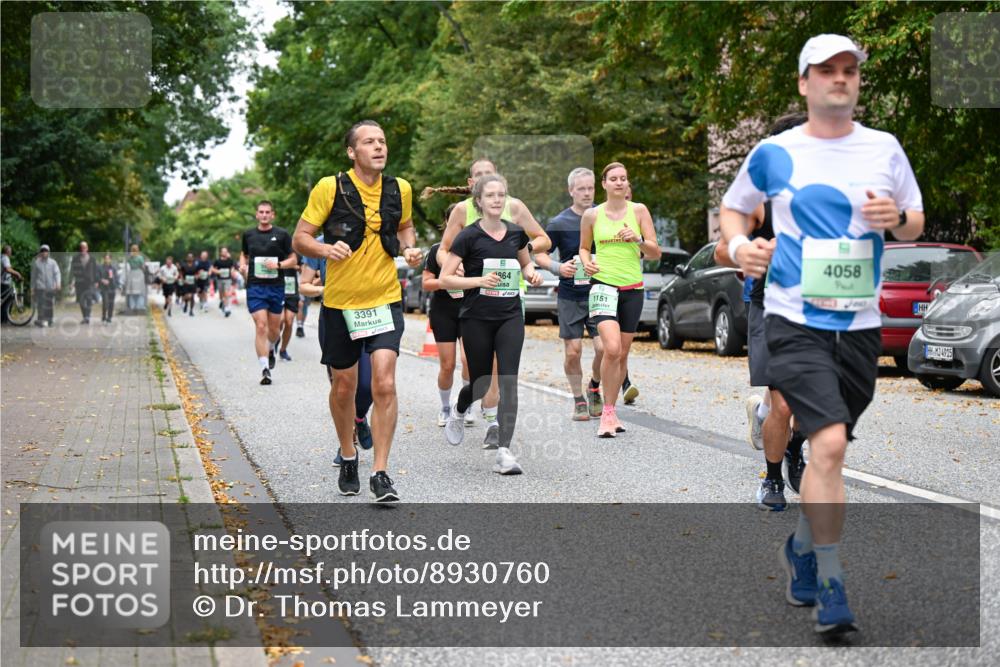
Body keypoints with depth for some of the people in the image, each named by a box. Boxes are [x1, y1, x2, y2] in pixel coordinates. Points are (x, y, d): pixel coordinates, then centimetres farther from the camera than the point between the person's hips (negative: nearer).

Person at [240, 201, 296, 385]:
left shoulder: (282, 235, 1)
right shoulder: (248, 234, 8)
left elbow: (293, 259, 5)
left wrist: (278, 264, -12)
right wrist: (243, 265, 4)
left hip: (276, 286, 0)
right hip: (255, 287, 0)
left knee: (274, 328, 9)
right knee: (261, 327, -11)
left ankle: (272, 349, 44)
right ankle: (265, 369, -11)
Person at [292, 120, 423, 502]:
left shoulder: (400, 189, 1)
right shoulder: (329, 188, -9)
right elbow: (300, 238, -5)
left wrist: (410, 248, -1)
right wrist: (327, 248, -25)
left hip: (385, 301, 1)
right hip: (340, 303, -1)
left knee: (384, 384, -13)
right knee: (344, 387, 11)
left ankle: (380, 473, -5)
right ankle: (348, 457, 35)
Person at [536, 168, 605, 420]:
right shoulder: (559, 223, -5)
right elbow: (539, 254, 1)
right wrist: (559, 267, -16)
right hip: (570, 297, -1)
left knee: (604, 347, -10)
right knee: (572, 351, -1)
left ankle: (594, 388, 18)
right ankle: (578, 399, 17)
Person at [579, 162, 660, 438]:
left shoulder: (638, 210, 4)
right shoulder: (592, 215, 4)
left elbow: (656, 253, 3)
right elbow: (584, 247, 18)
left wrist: (638, 239, -16)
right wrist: (586, 262, -3)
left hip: (632, 288, 3)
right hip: (603, 284, -2)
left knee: (623, 354, 8)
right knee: (612, 349, -21)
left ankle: (610, 411, 23)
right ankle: (607, 413, -9)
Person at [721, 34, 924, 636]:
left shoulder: (885, 148, 7)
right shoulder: (773, 153, 2)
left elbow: (916, 224, 15)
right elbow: (733, 207, 16)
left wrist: (896, 218, -8)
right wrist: (739, 245, -5)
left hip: (861, 324, 3)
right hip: (796, 320, -3)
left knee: (829, 450, 13)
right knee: (830, 443, -18)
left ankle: (802, 547, 38)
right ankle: (830, 587, -8)